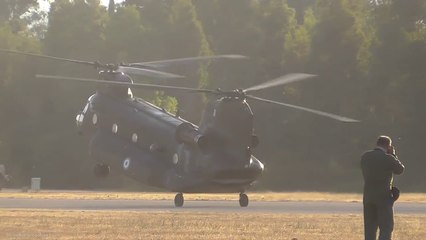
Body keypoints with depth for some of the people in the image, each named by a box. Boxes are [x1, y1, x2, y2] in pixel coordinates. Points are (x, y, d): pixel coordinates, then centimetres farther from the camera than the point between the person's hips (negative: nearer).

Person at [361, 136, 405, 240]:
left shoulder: (365, 156, 3)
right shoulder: (388, 158, -13)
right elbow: (400, 170, 3)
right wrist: (393, 155, 10)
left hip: (368, 196, 5)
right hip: (384, 197, -5)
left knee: (370, 228, 11)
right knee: (386, 227, 0)